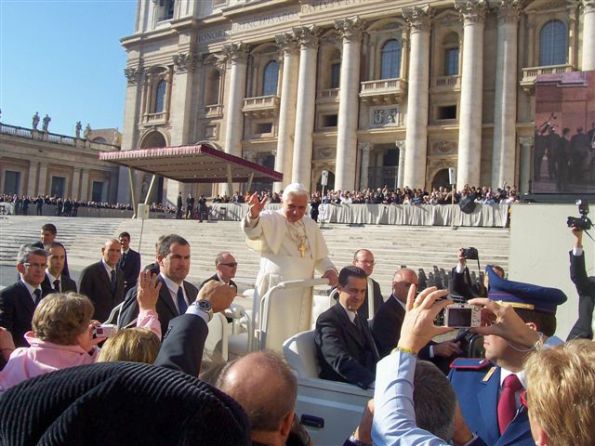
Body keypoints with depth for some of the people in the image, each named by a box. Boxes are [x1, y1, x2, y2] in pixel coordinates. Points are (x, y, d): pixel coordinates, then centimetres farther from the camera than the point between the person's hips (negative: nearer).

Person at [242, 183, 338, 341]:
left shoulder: (310, 225, 12)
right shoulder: (270, 219, -3)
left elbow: (320, 257, 20)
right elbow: (252, 231, -25)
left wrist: (330, 270, -2)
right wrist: (253, 215, -47)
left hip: (302, 291, 5)